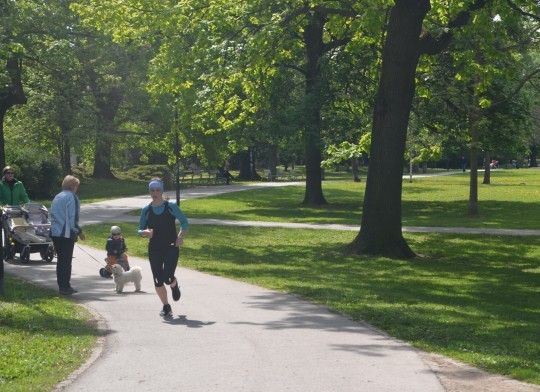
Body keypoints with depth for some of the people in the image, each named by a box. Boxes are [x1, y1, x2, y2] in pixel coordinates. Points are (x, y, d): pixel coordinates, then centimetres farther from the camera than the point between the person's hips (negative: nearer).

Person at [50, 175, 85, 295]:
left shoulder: (57, 197, 15)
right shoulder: (72, 197, -10)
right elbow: (73, 218, -16)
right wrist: (79, 232, -6)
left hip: (55, 233, 7)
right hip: (67, 234, -7)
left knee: (60, 259, 14)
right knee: (66, 260, -2)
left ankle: (61, 286, 17)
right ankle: (65, 287, -2)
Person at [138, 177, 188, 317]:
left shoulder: (171, 207, -3)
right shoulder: (146, 210, 3)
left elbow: (184, 222, 3)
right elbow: (140, 230, 9)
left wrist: (180, 236, -12)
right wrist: (145, 232, -14)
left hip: (171, 247, -2)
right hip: (154, 249, 2)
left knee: (168, 278, -16)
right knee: (158, 281, -1)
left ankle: (175, 286, 21)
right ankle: (166, 307, 17)